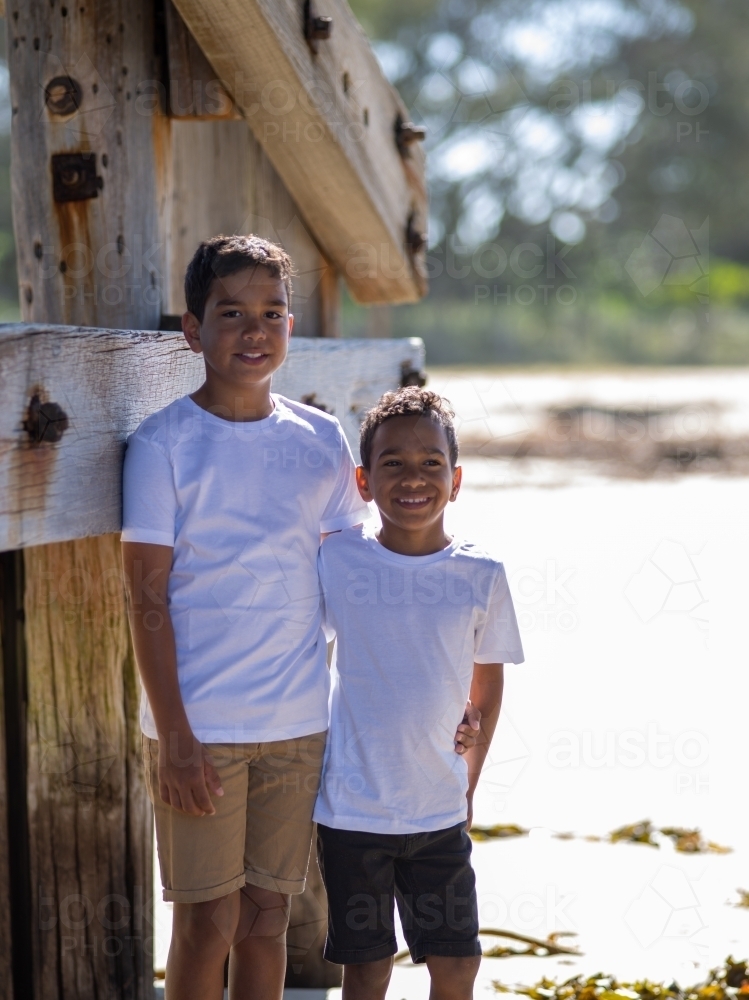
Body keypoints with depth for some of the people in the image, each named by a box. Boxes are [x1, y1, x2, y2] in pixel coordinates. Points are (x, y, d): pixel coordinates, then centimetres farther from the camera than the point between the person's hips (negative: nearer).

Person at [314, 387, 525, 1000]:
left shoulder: (482, 576, -3)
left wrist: (469, 784, 13)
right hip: (352, 807, -1)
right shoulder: (336, 560, -6)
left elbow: (488, 685, 9)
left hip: (440, 812, 1)